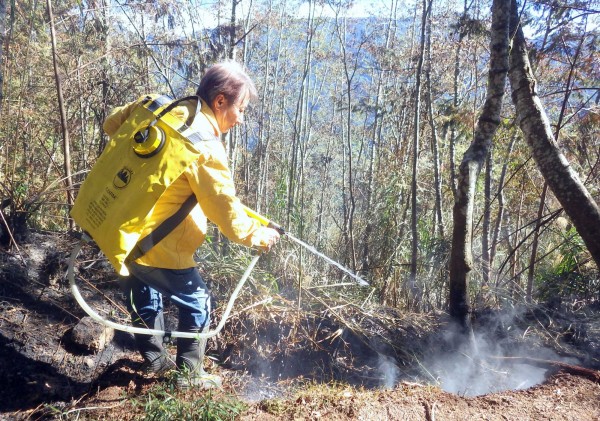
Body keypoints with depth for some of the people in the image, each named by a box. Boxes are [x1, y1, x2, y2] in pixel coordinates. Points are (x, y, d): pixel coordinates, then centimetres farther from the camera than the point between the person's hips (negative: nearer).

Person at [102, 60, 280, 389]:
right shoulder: (205, 145, -22)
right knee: (196, 303, 12)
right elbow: (224, 210, -19)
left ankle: (154, 359, 47)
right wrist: (257, 236, -3)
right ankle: (189, 374, 25)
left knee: (145, 298, 27)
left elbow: (112, 124, 17)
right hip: (156, 244, -9)